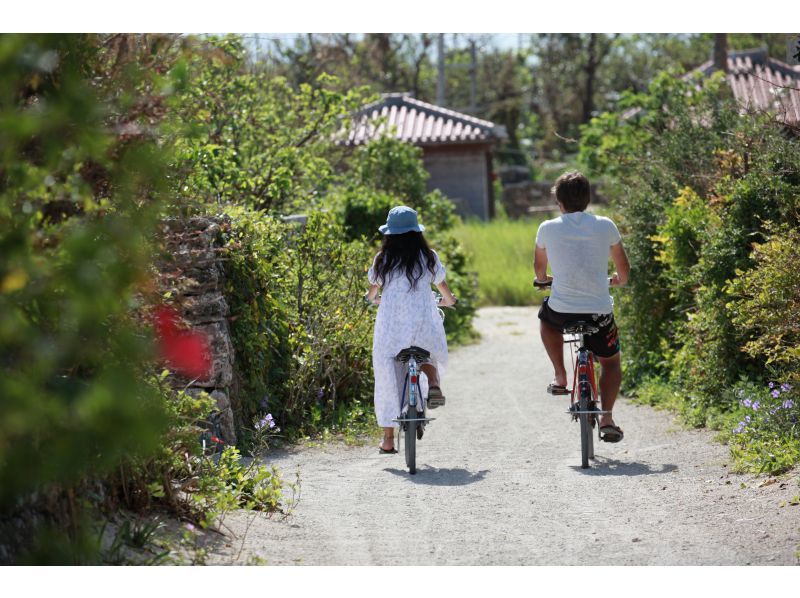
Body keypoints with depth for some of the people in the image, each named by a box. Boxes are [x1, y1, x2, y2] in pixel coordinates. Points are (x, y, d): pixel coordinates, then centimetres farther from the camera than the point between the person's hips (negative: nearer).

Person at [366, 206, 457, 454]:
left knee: (388, 376, 7)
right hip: (424, 325, 1)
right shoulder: (428, 257, 4)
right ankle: (433, 383, -5)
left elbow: (372, 292, 14)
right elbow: (442, 286, 16)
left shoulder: (383, 259, 3)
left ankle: (388, 438, 6)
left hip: (391, 326, -1)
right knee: (430, 354, 30)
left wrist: (374, 299, 38)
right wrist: (449, 300, 38)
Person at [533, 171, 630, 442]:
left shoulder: (548, 228, 1)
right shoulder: (605, 226, 2)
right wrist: (619, 280, 38)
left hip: (561, 310, 0)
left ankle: (560, 376, 26)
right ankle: (607, 418, 5)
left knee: (545, 317, 36)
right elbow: (623, 268, 14)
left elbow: (539, 267, 21)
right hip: (599, 311, 0)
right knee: (610, 361, 22)